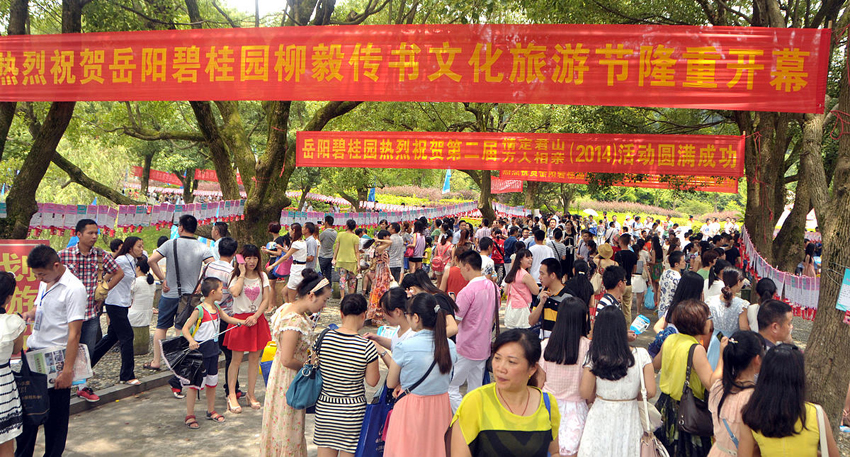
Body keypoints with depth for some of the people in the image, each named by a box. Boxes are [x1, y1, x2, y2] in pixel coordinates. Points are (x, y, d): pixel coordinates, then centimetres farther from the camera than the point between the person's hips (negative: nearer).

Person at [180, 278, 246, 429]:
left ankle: (211, 411, 29)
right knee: (196, 382, -1)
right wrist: (191, 341, -36)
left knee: (212, 382, 15)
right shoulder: (199, 310, -17)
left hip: (213, 350, 8)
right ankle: (189, 416, 10)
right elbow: (185, 328, -20)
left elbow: (228, 319, 26)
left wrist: (243, 322, 18)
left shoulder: (216, 308, 7)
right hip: (200, 351, -8)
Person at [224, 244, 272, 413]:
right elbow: (235, 293, -22)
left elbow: (266, 299, 1)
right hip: (240, 319, -3)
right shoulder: (236, 276, -1)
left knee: (254, 358, 6)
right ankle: (232, 395, 6)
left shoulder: (262, 276, 7)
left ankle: (251, 394, 16)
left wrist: (255, 316, -12)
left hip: (258, 319, 3)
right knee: (236, 359, -1)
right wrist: (242, 273, -15)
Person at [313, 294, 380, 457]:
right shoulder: (367, 346, -16)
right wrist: (379, 353, 6)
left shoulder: (324, 338, -6)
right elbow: (372, 381, -6)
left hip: (324, 406, 3)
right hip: (352, 410, -3)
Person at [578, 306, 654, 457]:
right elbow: (651, 392, -10)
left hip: (600, 420, -1)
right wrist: (632, 396, 9)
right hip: (628, 420, 1)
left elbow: (586, 393, -10)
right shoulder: (641, 355, -11)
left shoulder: (593, 357, -13)